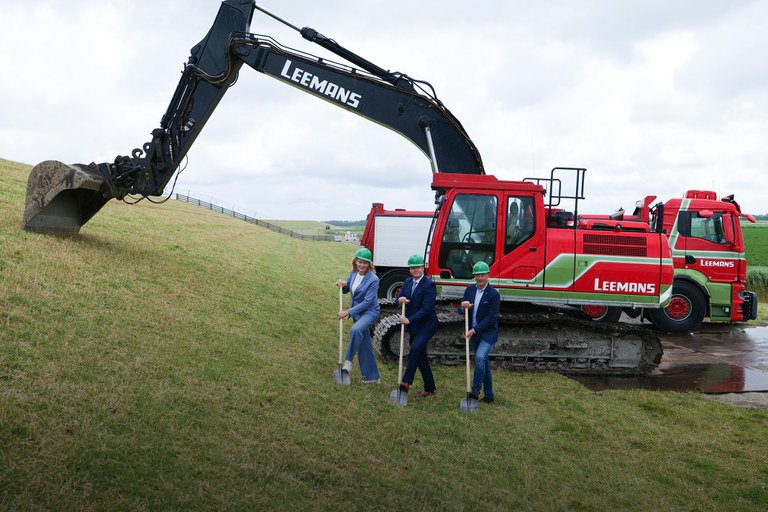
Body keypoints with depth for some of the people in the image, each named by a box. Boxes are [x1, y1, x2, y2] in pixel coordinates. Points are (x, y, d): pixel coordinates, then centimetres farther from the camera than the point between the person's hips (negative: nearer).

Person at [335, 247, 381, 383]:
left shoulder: (373, 280, -20)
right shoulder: (353, 273, 0)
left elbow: (367, 302, -23)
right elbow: (346, 290, 16)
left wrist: (348, 312, -25)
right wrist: (343, 285, -8)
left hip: (370, 312, -7)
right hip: (357, 313, 7)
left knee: (355, 330, -36)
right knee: (364, 346, 12)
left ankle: (349, 360, -19)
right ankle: (372, 377, 23)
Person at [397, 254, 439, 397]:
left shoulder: (429, 285, -15)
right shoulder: (407, 282, 8)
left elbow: (426, 309, -21)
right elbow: (400, 299, 11)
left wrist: (409, 320, -24)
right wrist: (400, 299, -13)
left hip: (426, 325, -8)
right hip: (413, 327, 8)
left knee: (416, 348, -29)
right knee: (420, 356, 12)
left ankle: (406, 382, -27)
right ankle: (430, 389, 22)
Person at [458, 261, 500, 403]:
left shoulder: (494, 294, -14)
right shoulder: (470, 289, 4)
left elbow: (491, 318, -17)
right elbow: (460, 311, 6)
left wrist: (474, 330, -21)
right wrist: (463, 307, -19)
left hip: (488, 333, -6)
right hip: (473, 333, 6)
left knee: (480, 357, -26)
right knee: (483, 363, 12)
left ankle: (475, 390, -17)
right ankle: (488, 395, 22)